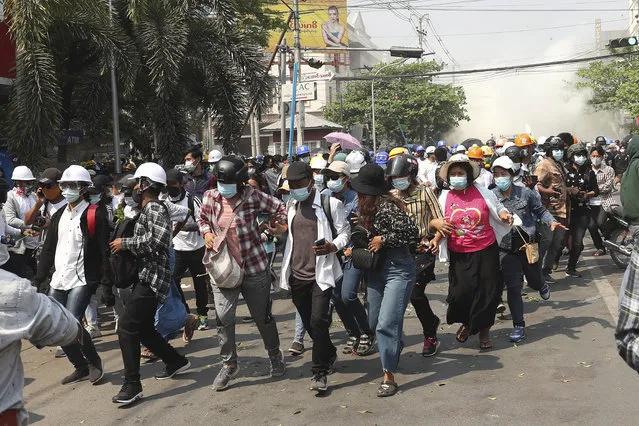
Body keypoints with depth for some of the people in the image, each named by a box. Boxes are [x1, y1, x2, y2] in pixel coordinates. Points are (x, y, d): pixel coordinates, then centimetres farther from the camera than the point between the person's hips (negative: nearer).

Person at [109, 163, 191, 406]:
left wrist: (125, 243, -18)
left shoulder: (155, 209, -13)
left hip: (151, 278, -10)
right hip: (146, 277, 10)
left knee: (127, 327, -12)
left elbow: (156, 240, -28)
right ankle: (176, 362, 31)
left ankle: (132, 385, -7)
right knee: (143, 328, 17)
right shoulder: (147, 210, 18)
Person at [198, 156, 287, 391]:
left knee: (262, 316, 12)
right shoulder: (210, 197, -2)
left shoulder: (253, 197, -11)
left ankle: (275, 355, 36)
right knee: (223, 317, -2)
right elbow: (202, 218, 15)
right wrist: (206, 233, -2)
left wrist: (279, 227, -1)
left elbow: (279, 208, 1)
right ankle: (229, 364, 17)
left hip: (254, 267, -2)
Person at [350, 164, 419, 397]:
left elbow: (412, 233, -25)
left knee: (386, 323, -12)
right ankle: (396, 345, 46)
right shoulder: (368, 206, 5)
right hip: (376, 269, 9)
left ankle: (389, 376, -1)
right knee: (374, 323, 16)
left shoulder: (387, 206, -20)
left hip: (398, 270, -9)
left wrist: (383, 240, -18)